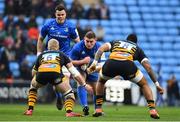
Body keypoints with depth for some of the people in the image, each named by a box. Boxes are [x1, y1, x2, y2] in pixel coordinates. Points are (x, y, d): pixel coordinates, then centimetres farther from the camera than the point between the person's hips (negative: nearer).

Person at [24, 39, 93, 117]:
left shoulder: (41, 55, 35)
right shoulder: (62, 55, 31)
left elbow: (34, 72, 43)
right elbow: (74, 72, 25)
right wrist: (85, 85, 29)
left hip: (41, 73, 2)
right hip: (55, 73, -2)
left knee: (33, 87, 34)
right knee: (69, 93, 15)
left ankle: (30, 110, 23)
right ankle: (69, 111, -12)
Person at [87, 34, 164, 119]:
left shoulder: (115, 42, 38)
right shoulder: (137, 49, 35)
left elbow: (101, 48, 17)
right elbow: (148, 67, 24)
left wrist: (94, 63, 10)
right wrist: (157, 84, 26)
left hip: (110, 64, 1)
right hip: (127, 64, -1)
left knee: (101, 82, 35)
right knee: (144, 85, 24)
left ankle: (98, 109, 26)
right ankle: (152, 110, 6)